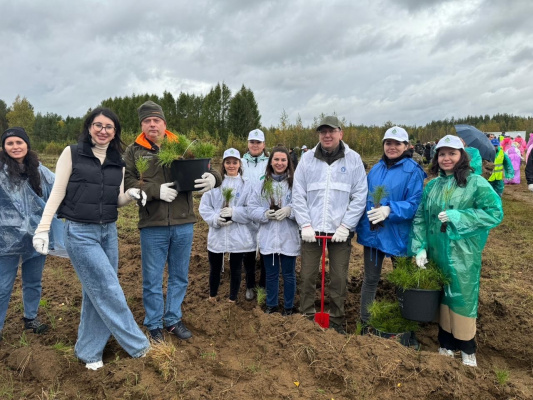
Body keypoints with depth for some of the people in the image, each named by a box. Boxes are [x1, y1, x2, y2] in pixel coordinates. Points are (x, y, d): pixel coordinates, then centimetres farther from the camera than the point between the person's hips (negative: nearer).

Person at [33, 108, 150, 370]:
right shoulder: (72, 154, -5)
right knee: (108, 290, -4)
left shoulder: (118, 163, 9)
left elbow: (117, 200, 11)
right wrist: (43, 229, -13)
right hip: (80, 233, -5)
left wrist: (132, 195, -10)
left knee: (96, 292, 11)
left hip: (109, 232, 5)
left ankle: (88, 350, 27)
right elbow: (57, 193, -6)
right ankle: (136, 344, 12)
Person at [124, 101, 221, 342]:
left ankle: (173, 320, 34)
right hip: (152, 226, -2)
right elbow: (127, 184, -7)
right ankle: (154, 325, 29)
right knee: (152, 280, 10)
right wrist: (156, 190, -21)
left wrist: (213, 178, -20)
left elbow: (207, 170, 4)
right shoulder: (134, 151, 3)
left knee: (179, 277, 15)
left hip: (183, 224, 2)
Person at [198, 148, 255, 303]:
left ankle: (232, 300, 30)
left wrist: (234, 212, -20)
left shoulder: (246, 185, -2)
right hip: (217, 235, 2)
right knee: (215, 268, 16)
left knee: (235, 269, 12)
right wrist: (215, 219, -17)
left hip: (238, 237, -1)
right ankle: (212, 298, 38)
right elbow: (204, 206, -1)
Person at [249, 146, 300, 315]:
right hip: (268, 238, 2)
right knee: (271, 274, 16)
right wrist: (265, 213, -15)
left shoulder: (294, 183, -4)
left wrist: (289, 210, -24)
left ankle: (288, 306, 29)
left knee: (288, 274, 11)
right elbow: (252, 209, 3)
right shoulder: (261, 184, 6)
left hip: (288, 239, -2)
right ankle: (271, 304, 34)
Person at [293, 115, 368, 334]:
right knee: (307, 276, 9)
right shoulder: (307, 158, 2)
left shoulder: (353, 159, -1)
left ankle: (336, 321, 26)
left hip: (340, 230, -1)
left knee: (339, 279, 9)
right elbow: (298, 195, 0)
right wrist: (305, 225, -8)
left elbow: (360, 196, -3)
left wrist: (345, 226, -10)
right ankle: (307, 318, 27)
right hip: (311, 229, 1)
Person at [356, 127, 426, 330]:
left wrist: (390, 210, -29)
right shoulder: (376, 169, 9)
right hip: (372, 232, 5)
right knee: (370, 279, 13)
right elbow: (365, 199, 13)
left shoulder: (413, 171, -8)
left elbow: (414, 203, -15)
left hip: (398, 234, -4)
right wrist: (359, 225, 9)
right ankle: (365, 322, 28)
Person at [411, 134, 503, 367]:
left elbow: (495, 213, -12)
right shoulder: (433, 185, 7)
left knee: (463, 297, 5)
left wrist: (458, 216, -19)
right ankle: (446, 342, 33)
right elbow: (420, 217, 5)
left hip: (463, 254, -4)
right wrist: (420, 247, -4)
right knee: (442, 295, 15)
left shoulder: (476, 183, -7)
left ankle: (467, 348, 26)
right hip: (436, 252, 4)